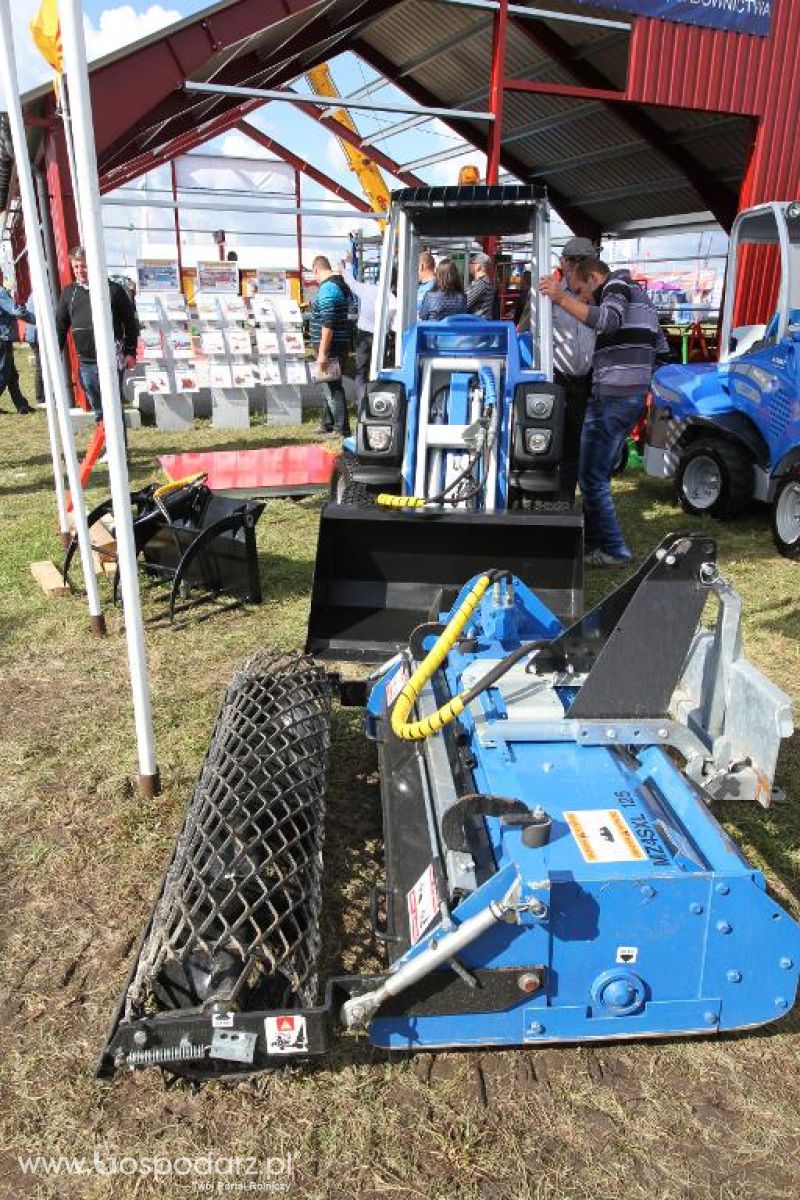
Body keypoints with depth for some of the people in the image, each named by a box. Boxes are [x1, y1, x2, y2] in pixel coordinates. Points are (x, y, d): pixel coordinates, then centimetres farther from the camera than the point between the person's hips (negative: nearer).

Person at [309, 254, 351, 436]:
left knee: (332, 387, -6)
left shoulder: (327, 289, -17)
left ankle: (342, 430, -3)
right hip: (340, 344, 10)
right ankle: (328, 424, 29)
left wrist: (322, 353, -23)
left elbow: (328, 324, -24)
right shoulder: (340, 284, 15)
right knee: (331, 386, 18)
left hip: (330, 348, -10)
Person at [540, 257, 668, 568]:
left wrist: (562, 298, -29)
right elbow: (662, 348, 25)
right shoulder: (639, 296, 26)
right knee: (598, 475, 16)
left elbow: (607, 321, -26)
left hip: (613, 397, -10)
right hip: (635, 395, 10)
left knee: (592, 478, -7)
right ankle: (595, 541, 22)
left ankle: (614, 551, -4)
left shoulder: (617, 286, -3)